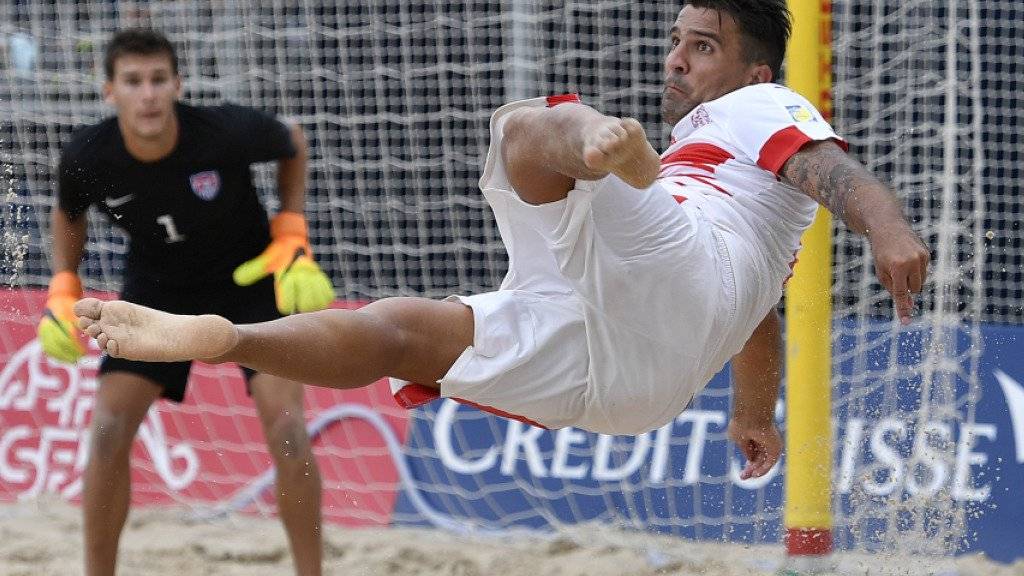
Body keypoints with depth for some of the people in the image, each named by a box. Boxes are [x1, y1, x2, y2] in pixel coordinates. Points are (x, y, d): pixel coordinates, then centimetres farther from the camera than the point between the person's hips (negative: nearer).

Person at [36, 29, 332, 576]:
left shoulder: (231, 131, -30)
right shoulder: (87, 157, -23)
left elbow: (294, 145, -5)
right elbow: (68, 213, 3)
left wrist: (291, 238, -11)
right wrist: (63, 290, -8)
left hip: (250, 278, -2)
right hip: (157, 286, 2)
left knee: (286, 423, -16)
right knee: (108, 427, -11)